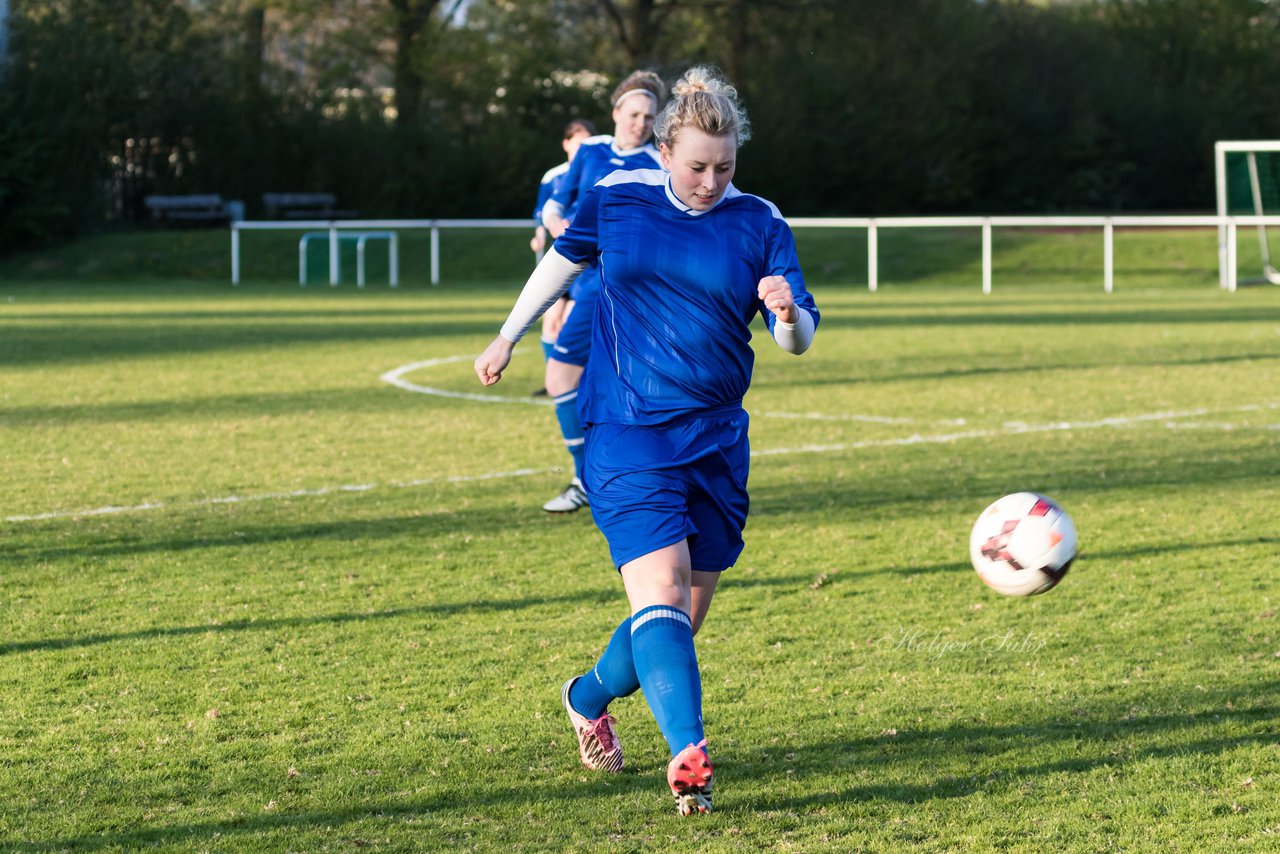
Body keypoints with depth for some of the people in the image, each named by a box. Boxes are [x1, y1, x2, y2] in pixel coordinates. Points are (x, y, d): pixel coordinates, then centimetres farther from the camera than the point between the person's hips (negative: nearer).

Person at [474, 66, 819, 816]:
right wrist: (509, 337, 22)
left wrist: (790, 317, -29)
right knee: (660, 593, -19)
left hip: (717, 440, 3)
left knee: (684, 617, 10)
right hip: (628, 434, -2)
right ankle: (689, 755, -26)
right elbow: (564, 261, 18)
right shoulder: (616, 199, -1)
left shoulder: (760, 224, -1)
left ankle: (590, 698, 37)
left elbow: (800, 338, -6)